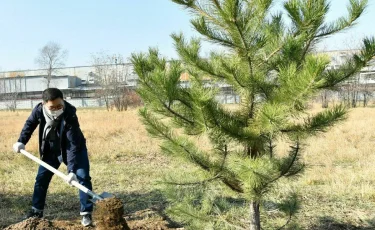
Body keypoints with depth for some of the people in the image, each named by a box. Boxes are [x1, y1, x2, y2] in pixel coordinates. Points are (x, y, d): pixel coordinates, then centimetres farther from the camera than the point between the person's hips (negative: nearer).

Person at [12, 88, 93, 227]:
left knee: (83, 177, -15)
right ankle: (36, 210, 26)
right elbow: (30, 124, 1)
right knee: (41, 178, 8)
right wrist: (21, 141, -4)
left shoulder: (70, 117, -38)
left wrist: (72, 170, -43)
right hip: (51, 150, 4)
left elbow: (73, 146, -38)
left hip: (75, 149, -4)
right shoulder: (39, 110, -24)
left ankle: (86, 213, -5)